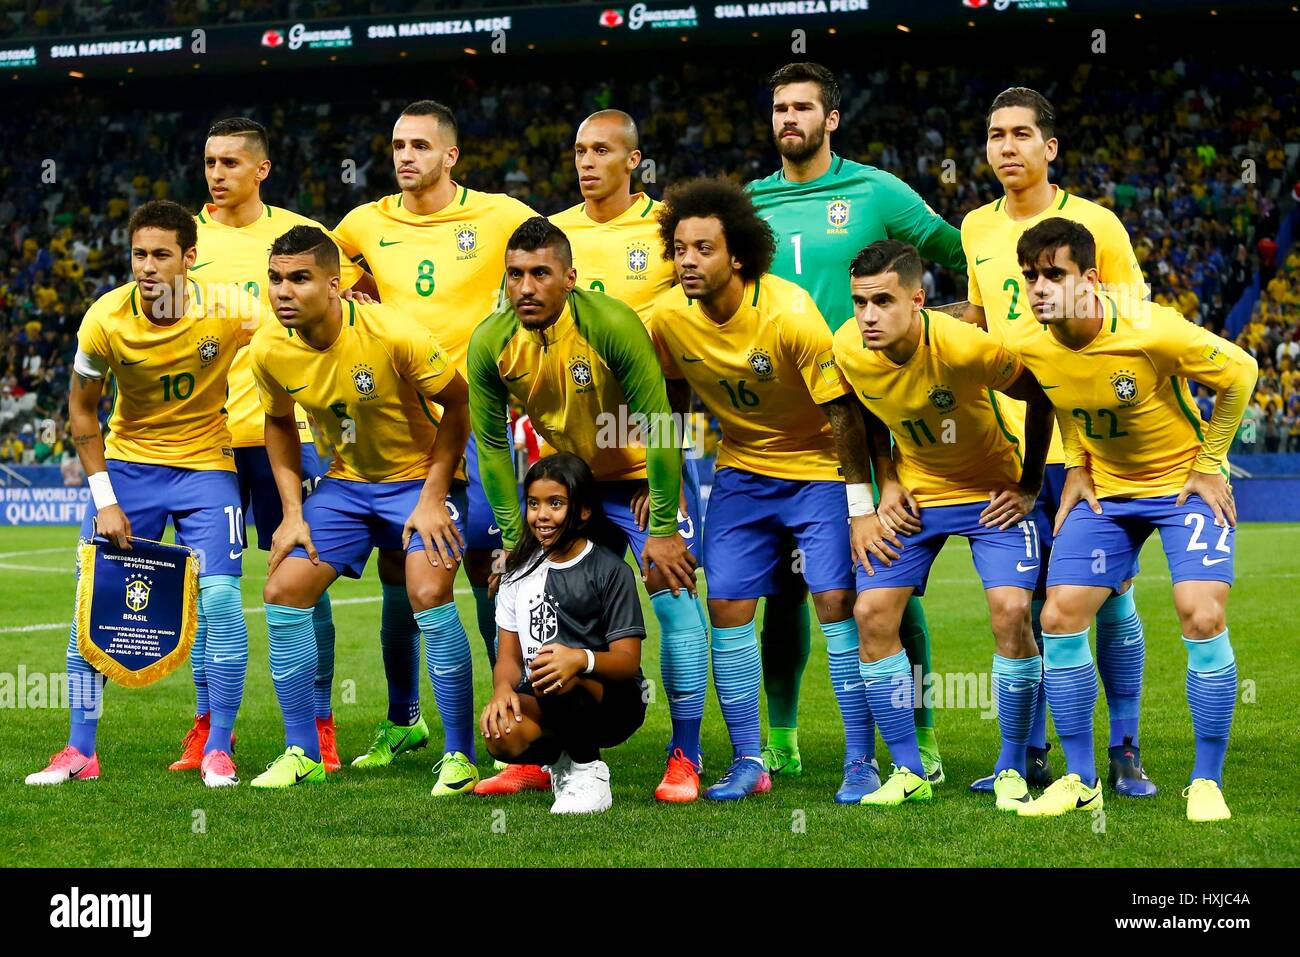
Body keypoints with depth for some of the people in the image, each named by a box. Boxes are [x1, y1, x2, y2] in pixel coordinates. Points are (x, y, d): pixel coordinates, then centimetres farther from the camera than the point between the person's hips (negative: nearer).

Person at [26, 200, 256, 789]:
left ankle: (218, 750, 0)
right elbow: (82, 408, -2)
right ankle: (80, 751, 8)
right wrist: (104, 498, -6)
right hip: (127, 461, 2)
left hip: (207, 463, -1)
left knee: (220, 597, -14)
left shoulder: (227, 311, -20)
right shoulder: (105, 319, -16)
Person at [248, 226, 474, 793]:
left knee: (428, 595, -23)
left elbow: (457, 405, -14)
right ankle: (302, 753, 7)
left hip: (420, 476, -5)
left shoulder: (392, 334, -26)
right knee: (283, 591, -6)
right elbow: (279, 424, 8)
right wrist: (292, 511, 0)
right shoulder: (269, 351, -12)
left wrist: (432, 500, -17)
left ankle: (460, 756, -10)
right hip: (345, 482, 5)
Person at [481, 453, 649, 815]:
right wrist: (503, 688, -18)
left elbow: (628, 661, -13)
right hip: (542, 702, 4)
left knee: (558, 676, -38)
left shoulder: (610, 571, -6)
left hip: (615, 704, -4)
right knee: (501, 735, -30)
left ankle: (588, 772, -13)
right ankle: (560, 759, 6)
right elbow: (509, 656, 7)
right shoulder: (520, 571, 10)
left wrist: (581, 659, -35)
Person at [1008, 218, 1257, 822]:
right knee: (1059, 619, -5)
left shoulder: (1152, 332, -29)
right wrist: (1076, 468, 3)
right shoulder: (1030, 348, -13)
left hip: (1185, 483, -4)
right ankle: (1080, 781, 9)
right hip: (1103, 490, 5)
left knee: (1202, 618, -19)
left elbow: (1240, 372, -14)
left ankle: (1206, 783, -4)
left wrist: (1210, 466, -10)